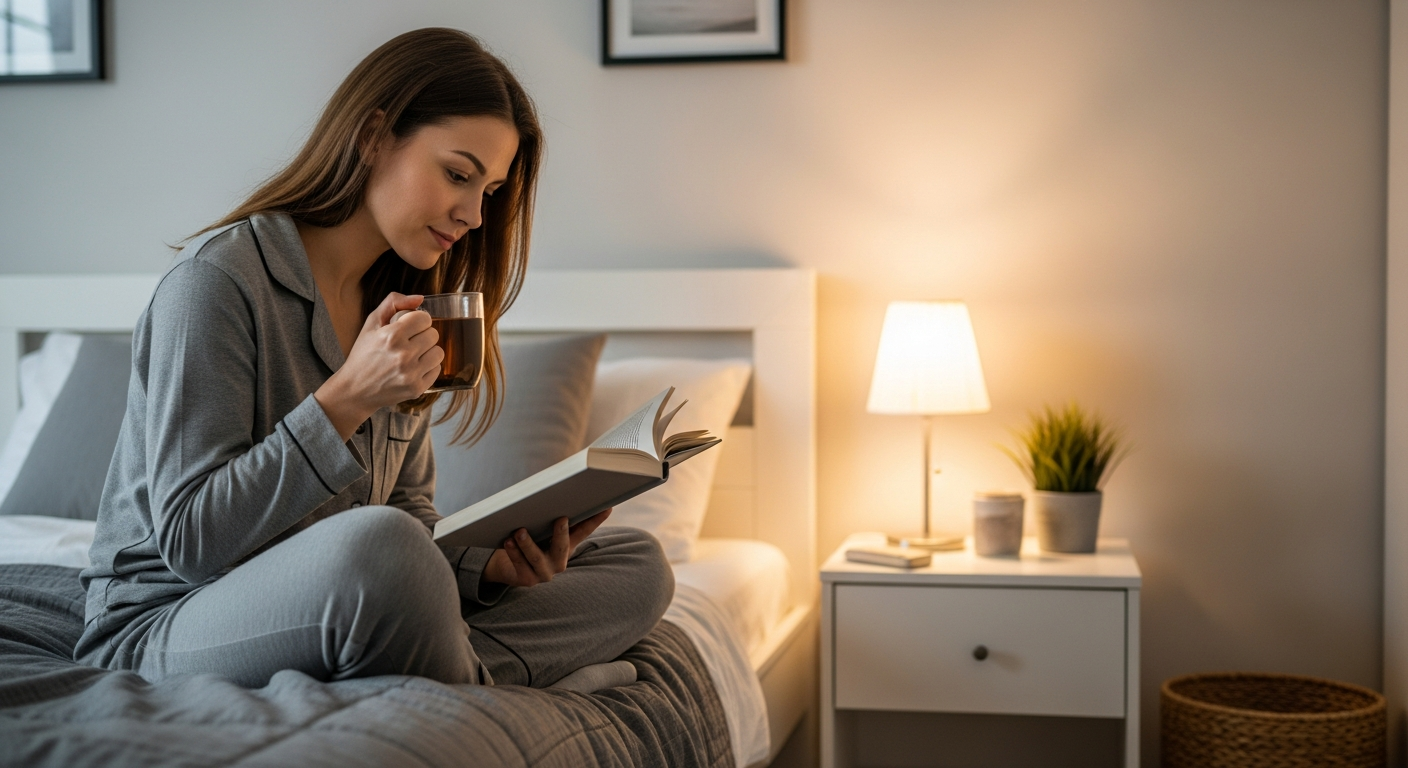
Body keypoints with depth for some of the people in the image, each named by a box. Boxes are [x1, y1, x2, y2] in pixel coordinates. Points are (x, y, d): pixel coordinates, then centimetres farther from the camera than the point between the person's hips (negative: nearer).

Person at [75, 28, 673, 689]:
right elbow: (190, 539, -18)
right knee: (374, 541, -42)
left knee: (637, 565, -2)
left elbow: (408, 509, 11)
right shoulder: (217, 279, -14)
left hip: (340, 607, 8)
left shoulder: (400, 305, 11)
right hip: (166, 626, -8)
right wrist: (346, 399, -24)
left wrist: (488, 562, -11)